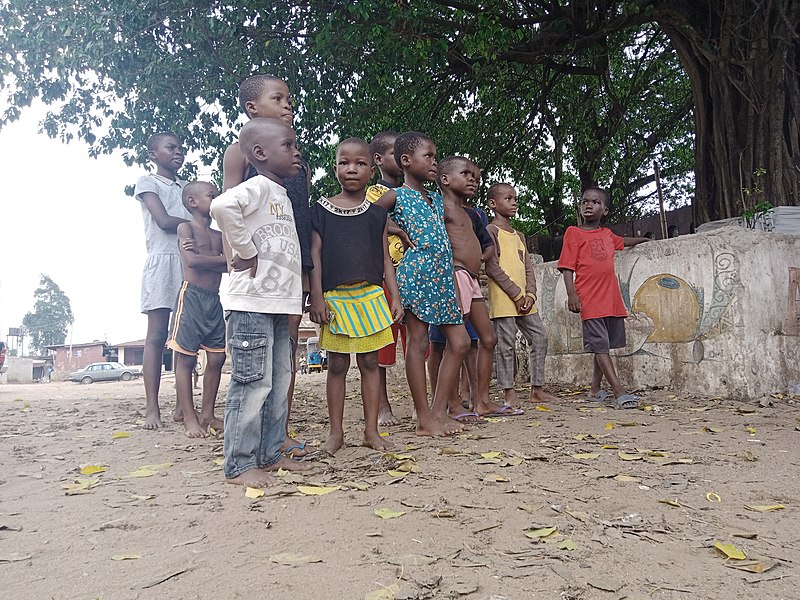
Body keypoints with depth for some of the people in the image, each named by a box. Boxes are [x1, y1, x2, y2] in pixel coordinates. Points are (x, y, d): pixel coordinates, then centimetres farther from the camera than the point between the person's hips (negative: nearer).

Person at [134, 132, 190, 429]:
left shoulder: (187, 186, 24)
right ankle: (152, 409, -8)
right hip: (163, 261, -5)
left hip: (191, 263, 5)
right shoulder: (147, 182, 8)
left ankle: (183, 405, 4)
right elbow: (164, 221, -7)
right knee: (157, 335, -8)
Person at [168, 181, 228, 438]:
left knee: (217, 359, 4)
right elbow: (192, 260, -15)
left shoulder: (219, 235, 17)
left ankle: (207, 414, 13)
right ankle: (189, 419, -2)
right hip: (192, 295, -6)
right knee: (186, 358, -5)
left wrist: (204, 256, -12)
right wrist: (225, 259, -5)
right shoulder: (186, 228, 1)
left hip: (216, 299, 7)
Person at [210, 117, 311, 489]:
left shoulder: (282, 196, 20)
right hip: (252, 302, -10)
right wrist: (245, 251, -20)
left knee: (279, 382, 13)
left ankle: (269, 454, 24)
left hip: (278, 304, 10)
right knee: (253, 383, -6)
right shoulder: (258, 186, -9)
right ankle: (239, 465, 3)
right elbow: (223, 205, -31)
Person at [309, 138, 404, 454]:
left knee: (370, 362, 5)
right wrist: (316, 296, -6)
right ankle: (336, 432, 14)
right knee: (337, 365, 4)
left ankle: (371, 430, 14)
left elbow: (385, 259, 12)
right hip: (335, 298, -2)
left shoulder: (376, 213, 10)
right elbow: (315, 255, 1)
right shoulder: (322, 210, 4)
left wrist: (395, 296, 6)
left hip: (370, 296, 2)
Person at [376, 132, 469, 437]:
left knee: (459, 342, 4)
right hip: (416, 273, -7)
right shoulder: (396, 196, 0)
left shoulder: (437, 199, 20)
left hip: (443, 277, 8)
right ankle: (424, 420, 3)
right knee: (418, 343, -3)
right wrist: (399, 231, -7)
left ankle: (439, 412, 13)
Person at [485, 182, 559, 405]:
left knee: (539, 338, 7)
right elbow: (493, 268, -12)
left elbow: (528, 268, 16)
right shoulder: (491, 231, -3)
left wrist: (530, 294, -2)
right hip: (503, 300, -8)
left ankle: (537, 389, 15)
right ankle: (508, 392, 2)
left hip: (525, 301, 8)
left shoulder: (519, 236, 21)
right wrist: (517, 295, -13)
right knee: (506, 344, -6)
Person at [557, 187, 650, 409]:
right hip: (590, 300, -6)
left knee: (604, 345, 10)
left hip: (611, 298, 7)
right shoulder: (573, 233, 0)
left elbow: (622, 241, 42)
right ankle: (619, 392, -13)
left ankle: (596, 389, 22)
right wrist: (572, 294, -16)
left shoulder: (607, 234, 18)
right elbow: (567, 267, -6)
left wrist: (643, 240, 56)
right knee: (600, 345, -9)